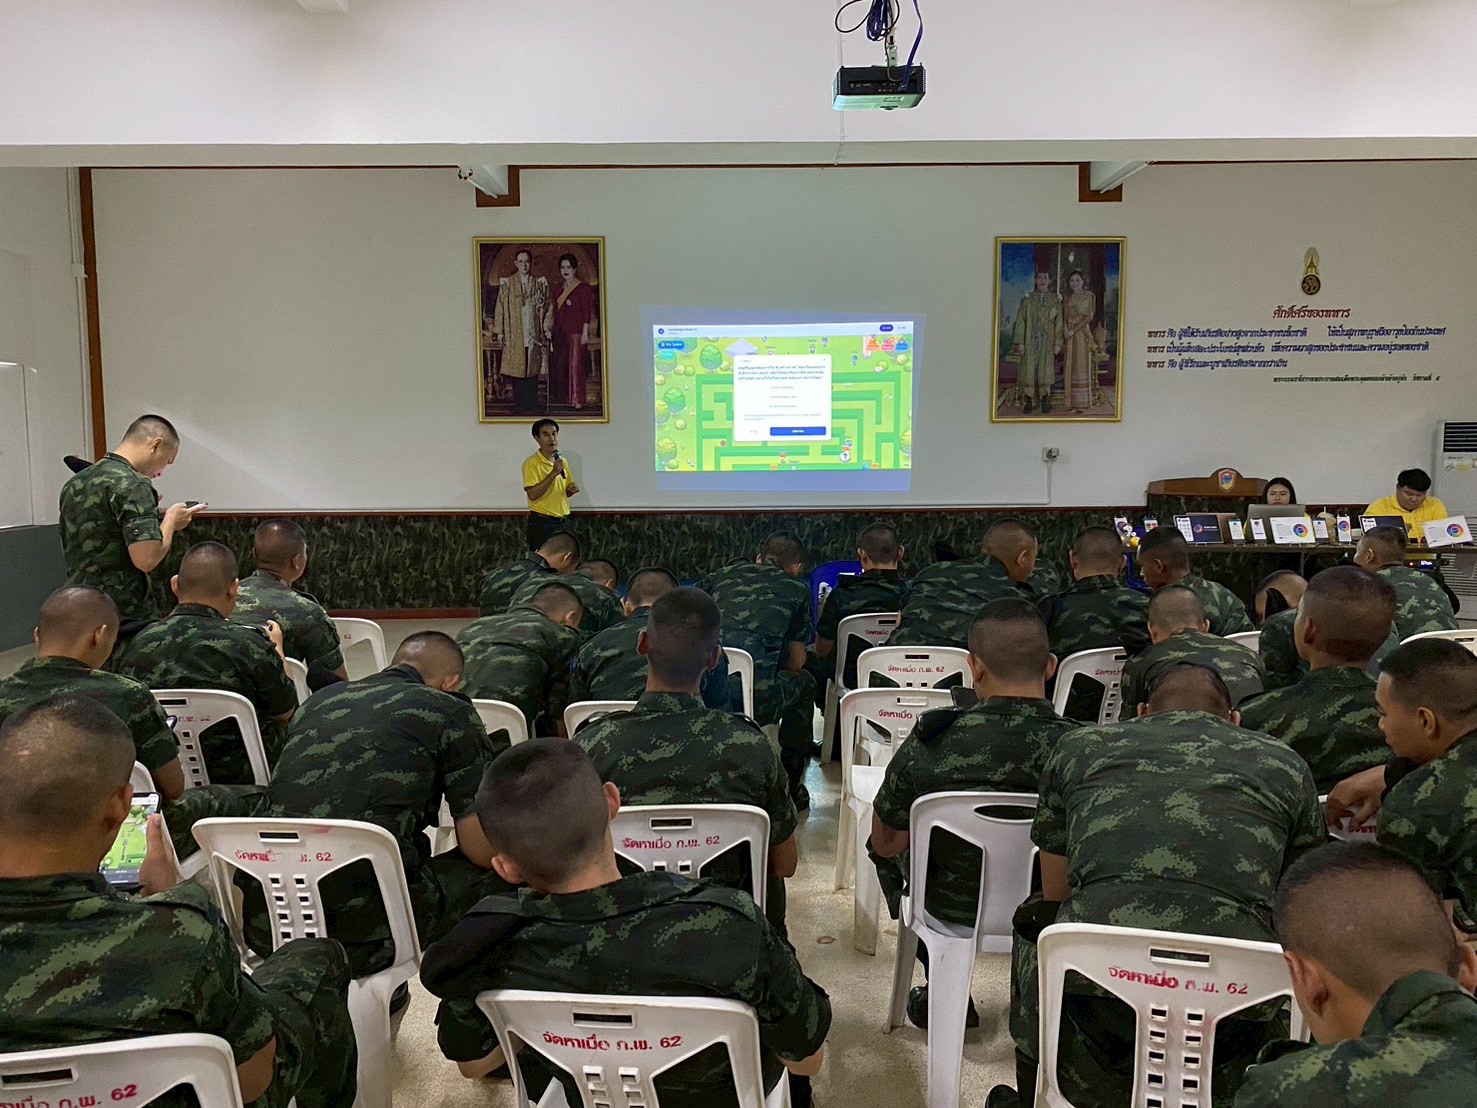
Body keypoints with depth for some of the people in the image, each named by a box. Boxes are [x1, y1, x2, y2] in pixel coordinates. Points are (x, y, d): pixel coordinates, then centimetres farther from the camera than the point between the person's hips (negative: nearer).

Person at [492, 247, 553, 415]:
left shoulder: (539, 284, 7)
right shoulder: (507, 284, 3)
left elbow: (549, 306, 9)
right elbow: (500, 308, 2)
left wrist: (547, 327, 0)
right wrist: (499, 331, -3)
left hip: (534, 334, 1)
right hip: (514, 334, -1)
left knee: (532, 369, 1)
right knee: (517, 368, 0)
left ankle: (531, 403, 7)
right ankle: (519, 404, 6)